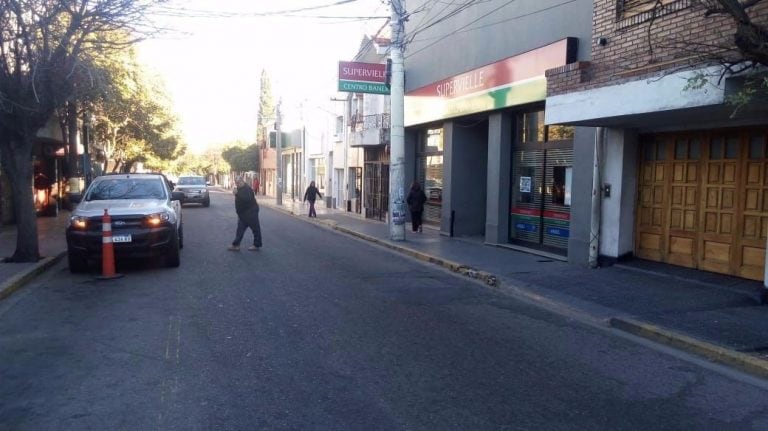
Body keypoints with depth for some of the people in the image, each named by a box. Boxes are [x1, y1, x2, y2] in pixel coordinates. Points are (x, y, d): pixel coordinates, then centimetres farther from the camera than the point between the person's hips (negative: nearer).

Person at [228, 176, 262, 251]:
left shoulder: (247, 189, -19)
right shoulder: (239, 189, 12)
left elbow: (247, 198, -36)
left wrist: (237, 194, -37)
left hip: (250, 213, -10)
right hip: (243, 214, 10)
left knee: (255, 228, 2)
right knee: (240, 229, 7)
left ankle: (257, 245, 11)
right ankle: (236, 245, 8)